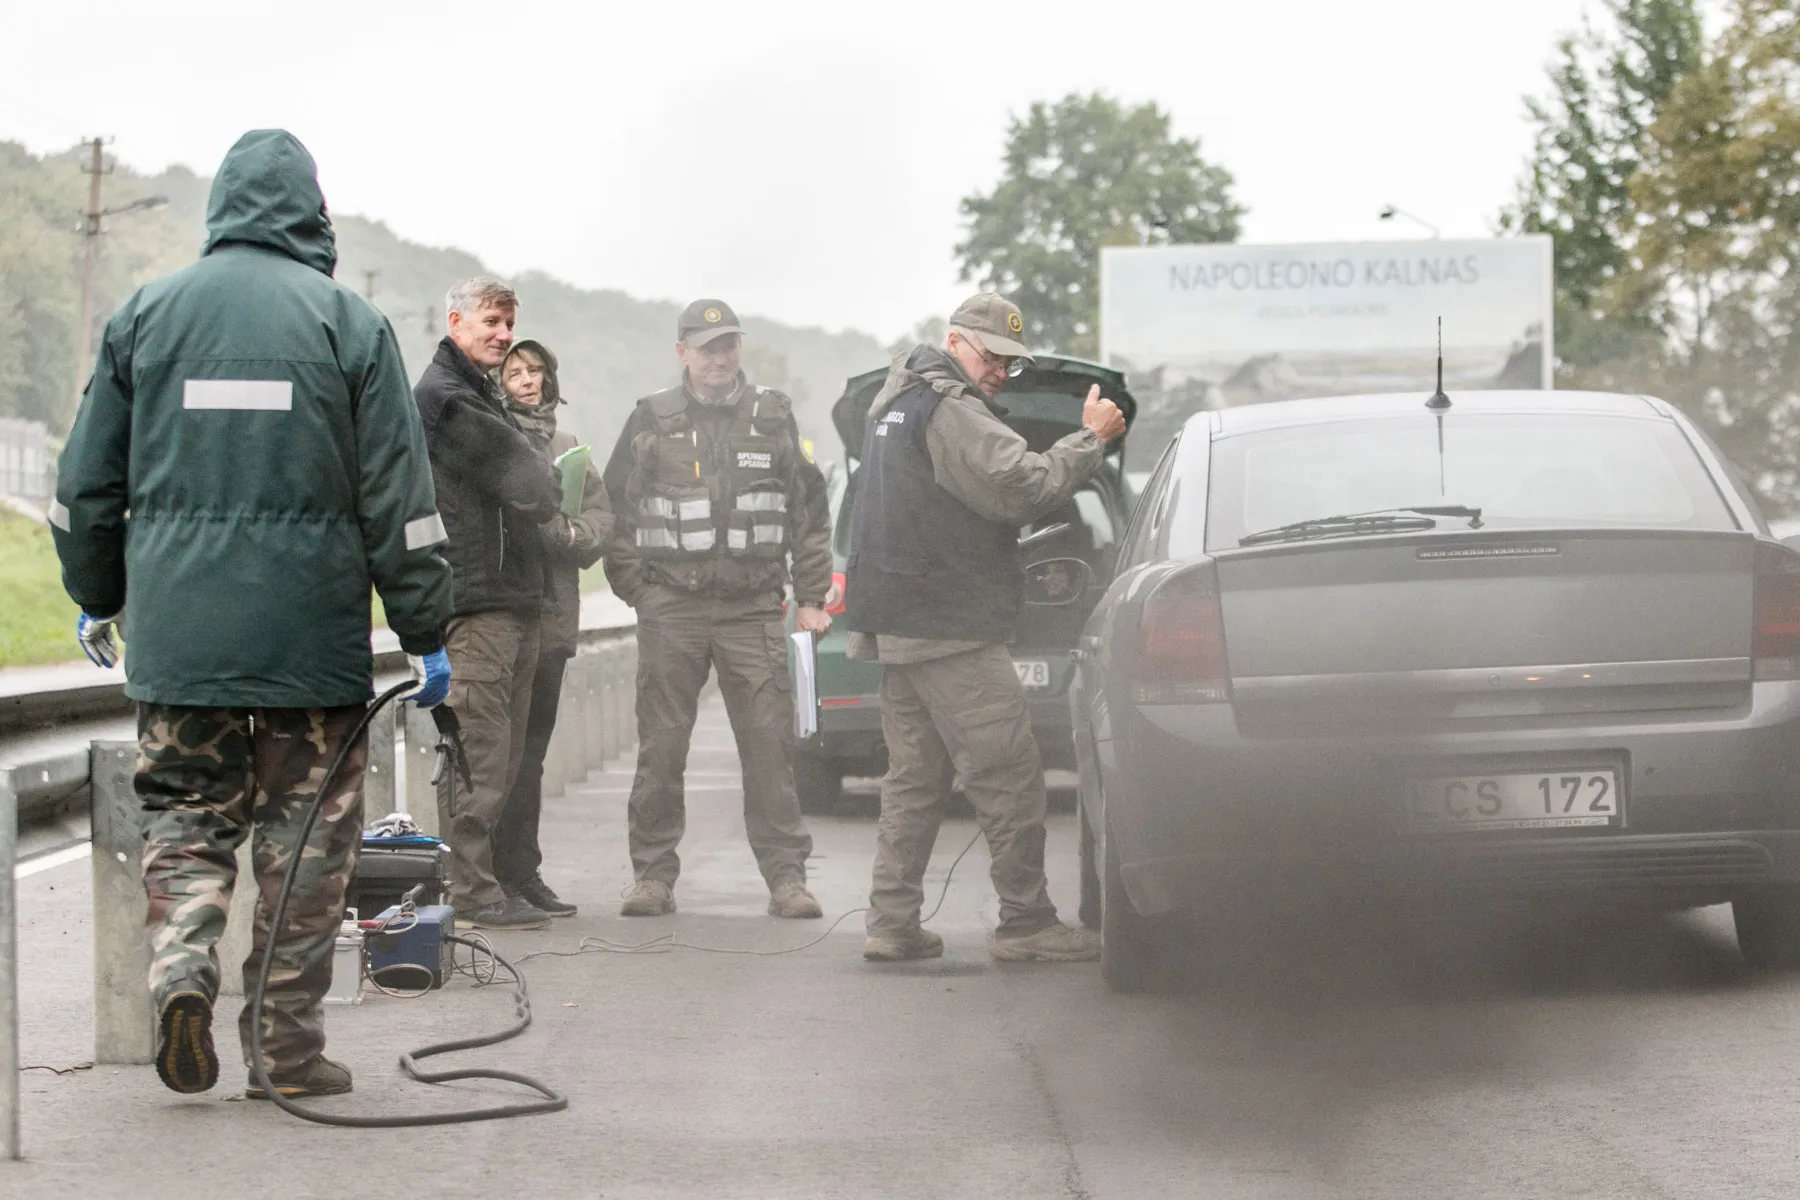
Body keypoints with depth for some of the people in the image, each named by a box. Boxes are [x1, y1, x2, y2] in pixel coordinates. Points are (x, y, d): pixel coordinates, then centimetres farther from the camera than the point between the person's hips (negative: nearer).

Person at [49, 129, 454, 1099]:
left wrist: (96, 600, 25)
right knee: (304, 836, 6)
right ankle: (286, 1045, 7)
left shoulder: (146, 314, 7)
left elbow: (88, 484, 11)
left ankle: (180, 962, -13)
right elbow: (398, 494, -2)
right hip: (311, 633, -2)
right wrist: (427, 633, 4)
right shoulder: (347, 321, 0)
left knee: (183, 816, 12)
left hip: (175, 628, 2)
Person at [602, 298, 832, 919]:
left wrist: (810, 598, 7)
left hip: (752, 609, 0)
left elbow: (808, 513, 12)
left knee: (771, 745, -3)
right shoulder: (651, 420, 7)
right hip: (671, 609, 0)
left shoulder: (773, 418, 10)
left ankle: (786, 875, 2)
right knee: (660, 748, 1)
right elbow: (617, 511, 10)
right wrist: (635, 586, 2)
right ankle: (654, 874, 10)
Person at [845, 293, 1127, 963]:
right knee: (1009, 776, -6)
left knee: (914, 776, 12)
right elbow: (1024, 488, -24)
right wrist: (1090, 440, -13)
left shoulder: (896, 399, 20)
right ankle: (1026, 925, -4)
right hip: (950, 630, -10)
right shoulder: (948, 409, -14)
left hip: (898, 624, 10)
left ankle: (891, 925, 10)